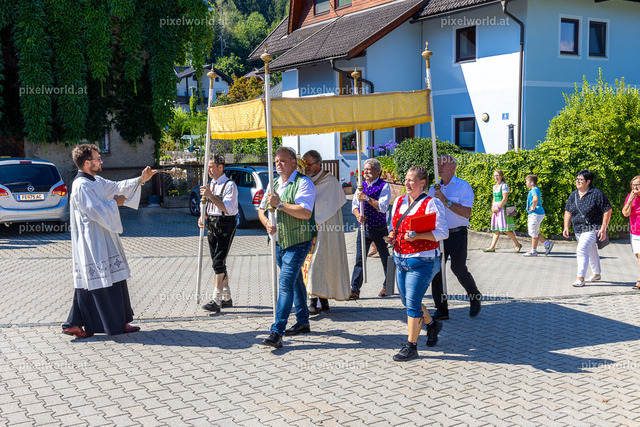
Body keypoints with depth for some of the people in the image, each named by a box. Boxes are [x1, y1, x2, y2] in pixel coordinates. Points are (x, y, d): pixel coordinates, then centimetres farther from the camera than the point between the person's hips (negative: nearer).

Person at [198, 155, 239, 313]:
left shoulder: (229, 185, -11)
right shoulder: (211, 184, 15)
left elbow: (227, 209, -21)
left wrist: (210, 196, -26)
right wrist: (202, 217, 3)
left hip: (225, 225, -8)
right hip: (212, 225, 9)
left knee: (218, 262, -14)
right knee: (217, 263, 12)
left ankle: (216, 300, -14)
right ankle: (226, 298, 24)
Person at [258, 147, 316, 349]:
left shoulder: (303, 183, -10)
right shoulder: (274, 185, 15)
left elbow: (305, 212, -22)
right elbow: (261, 209, 20)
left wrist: (280, 204, -22)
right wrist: (267, 223, -1)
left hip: (298, 243, -8)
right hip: (279, 242, 8)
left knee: (285, 283, -15)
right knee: (295, 282, 18)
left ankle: (277, 333, -17)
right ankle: (303, 322, 31)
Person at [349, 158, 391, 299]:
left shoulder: (384, 186, -6)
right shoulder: (361, 185, 11)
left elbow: (383, 207, -16)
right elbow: (354, 204, 8)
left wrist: (367, 198, -24)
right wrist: (358, 215, -13)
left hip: (379, 229, -4)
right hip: (363, 228, 4)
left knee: (385, 259, 9)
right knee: (359, 259, -2)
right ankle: (354, 290, -4)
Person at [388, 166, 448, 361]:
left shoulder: (431, 204, -10)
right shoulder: (399, 202, 10)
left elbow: (443, 232, -15)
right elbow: (393, 224, 23)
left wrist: (417, 236, -27)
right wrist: (391, 235, 0)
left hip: (422, 261, -7)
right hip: (401, 259, 7)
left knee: (412, 302, -6)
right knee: (407, 300, 15)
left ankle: (411, 346, 6)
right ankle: (432, 324, 41)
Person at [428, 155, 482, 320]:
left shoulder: (463, 186, -4)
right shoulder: (434, 189, 13)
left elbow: (467, 213, -14)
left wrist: (446, 201, -19)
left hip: (457, 234, -5)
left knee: (459, 269, -7)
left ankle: (476, 298, 21)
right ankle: (441, 309, 7)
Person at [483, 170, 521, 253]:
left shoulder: (504, 186, -8)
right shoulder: (495, 186, 17)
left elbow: (505, 199, -14)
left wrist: (498, 208, -15)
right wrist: (493, 208, 7)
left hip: (502, 208, -8)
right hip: (496, 209, 8)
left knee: (506, 230, -9)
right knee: (496, 229, 7)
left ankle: (518, 244, 3)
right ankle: (492, 247, 5)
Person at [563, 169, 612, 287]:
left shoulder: (596, 194, -12)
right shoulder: (573, 195, 6)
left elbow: (607, 211, -11)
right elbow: (568, 211, 14)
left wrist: (603, 229, -16)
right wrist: (566, 227, 4)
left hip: (592, 228, -7)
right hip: (578, 230, 7)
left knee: (582, 249, -22)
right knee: (591, 252, 21)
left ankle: (580, 278, -20)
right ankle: (596, 274, 38)